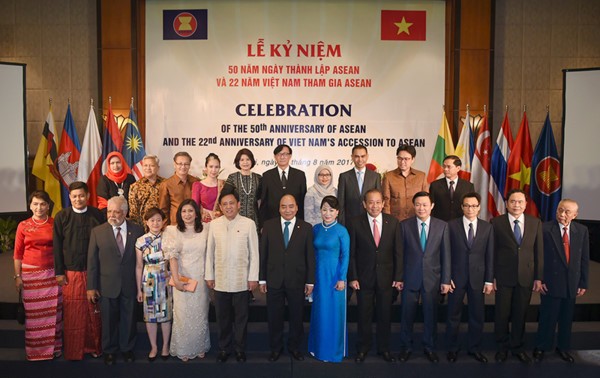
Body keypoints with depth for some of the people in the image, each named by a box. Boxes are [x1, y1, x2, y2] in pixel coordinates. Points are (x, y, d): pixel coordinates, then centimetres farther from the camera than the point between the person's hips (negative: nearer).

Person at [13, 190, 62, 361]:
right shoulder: (23, 226, 1)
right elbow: (18, 253, 3)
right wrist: (17, 276, -1)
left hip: (52, 273, 0)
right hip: (30, 273, 0)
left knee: (53, 311, 5)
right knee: (33, 313, 6)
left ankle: (53, 347, 18)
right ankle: (34, 350, 20)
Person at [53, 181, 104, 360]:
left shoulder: (98, 215, 0)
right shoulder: (61, 217, 0)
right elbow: (57, 247, 0)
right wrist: (59, 272, -2)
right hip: (71, 273, 0)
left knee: (94, 311, 7)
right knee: (73, 312, 4)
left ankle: (94, 346, 21)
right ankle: (73, 350, 18)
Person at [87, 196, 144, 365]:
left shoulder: (137, 230, -5)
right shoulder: (97, 231, -5)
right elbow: (92, 261, -3)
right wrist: (91, 287, -4)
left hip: (129, 285, 0)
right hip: (107, 285, 0)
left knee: (128, 318, 14)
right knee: (108, 320, 14)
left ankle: (127, 348, 35)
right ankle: (109, 350, 34)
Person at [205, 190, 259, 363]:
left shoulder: (249, 223, -6)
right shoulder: (214, 224, 1)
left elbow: (254, 252, -4)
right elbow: (210, 251, 5)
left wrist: (253, 277, -5)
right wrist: (209, 276, 5)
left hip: (241, 281, -2)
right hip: (220, 280, 2)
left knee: (241, 317, 10)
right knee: (222, 317, 13)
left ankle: (240, 349, 27)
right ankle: (224, 348, 30)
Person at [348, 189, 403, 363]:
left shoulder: (393, 222, -2)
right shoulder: (355, 223, -6)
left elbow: (398, 252, 0)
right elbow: (351, 253, -4)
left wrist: (398, 277, -3)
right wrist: (352, 277, -8)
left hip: (386, 277, 1)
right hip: (364, 277, -1)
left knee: (385, 315, 12)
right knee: (364, 315, 10)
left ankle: (384, 348, 30)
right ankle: (363, 348, 28)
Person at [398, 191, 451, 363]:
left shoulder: (442, 226, 0)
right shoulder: (404, 225, -3)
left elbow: (445, 255, 1)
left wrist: (445, 280, -1)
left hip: (432, 278, 1)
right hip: (410, 277, -1)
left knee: (431, 315, 11)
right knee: (407, 314, 8)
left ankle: (429, 347, 30)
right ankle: (406, 346, 27)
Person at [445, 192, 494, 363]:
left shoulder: (487, 227, 2)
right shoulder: (452, 225, -4)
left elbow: (490, 256, 2)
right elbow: (447, 253, -3)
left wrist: (489, 280, 0)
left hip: (477, 277, 2)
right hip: (456, 276, -2)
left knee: (477, 315, 10)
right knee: (453, 315, 9)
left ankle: (474, 348, 28)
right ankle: (452, 348, 24)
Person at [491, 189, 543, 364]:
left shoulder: (536, 223, 3)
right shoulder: (496, 223, -5)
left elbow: (539, 251, 4)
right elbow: (492, 251, -4)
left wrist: (539, 277, 2)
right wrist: (492, 276, -6)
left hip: (526, 276, 2)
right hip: (503, 277, -2)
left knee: (520, 314, 12)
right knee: (502, 313, 8)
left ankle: (517, 346, 31)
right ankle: (503, 347, 27)